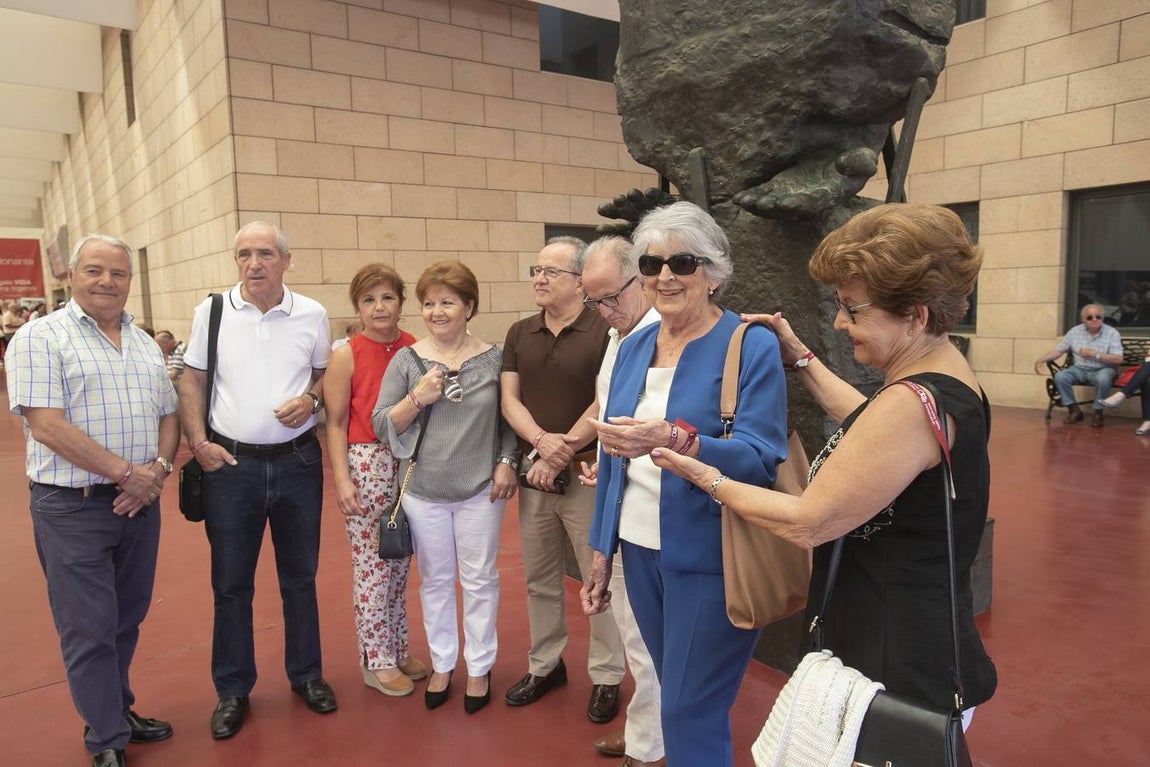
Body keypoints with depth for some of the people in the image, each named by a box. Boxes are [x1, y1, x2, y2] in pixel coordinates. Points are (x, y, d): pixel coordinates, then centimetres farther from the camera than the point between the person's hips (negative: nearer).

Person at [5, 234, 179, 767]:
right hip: (73, 507, -5)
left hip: (140, 502, 6)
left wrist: (158, 469, -7)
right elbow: (46, 426, -16)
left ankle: (116, 710, 35)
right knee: (89, 629, 4)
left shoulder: (145, 344, 12)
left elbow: (168, 416, 13)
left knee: (127, 620, 16)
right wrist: (127, 471, -17)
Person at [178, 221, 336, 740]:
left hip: (298, 460, 1)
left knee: (300, 577, 14)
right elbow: (191, 381, 2)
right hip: (231, 463, 0)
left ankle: (306, 674, 32)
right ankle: (232, 691, 28)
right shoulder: (211, 312, -2)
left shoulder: (312, 315, 0)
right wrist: (198, 443, -8)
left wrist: (310, 398, -10)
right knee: (231, 584, 10)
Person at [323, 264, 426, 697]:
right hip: (366, 464, -3)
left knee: (399, 563, 14)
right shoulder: (346, 356, -6)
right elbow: (335, 423, -5)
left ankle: (398, 648, 31)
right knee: (370, 566, 4)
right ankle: (376, 661, 20)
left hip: (409, 463, 4)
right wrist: (341, 479, -12)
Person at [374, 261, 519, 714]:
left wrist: (507, 462, -6)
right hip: (424, 491, 1)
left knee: (479, 580, 10)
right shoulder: (407, 362, -3)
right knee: (435, 580, 14)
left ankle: (479, 667, 28)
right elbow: (381, 425, -3)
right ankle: (442, 663, 33)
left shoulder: (494, 358, -3)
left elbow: (509, 418, 5)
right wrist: (417, 397, -17)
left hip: (480, 490, 0)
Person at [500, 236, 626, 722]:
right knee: (539, 578, 16)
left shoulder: (603, 332, -9)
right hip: (533, 475, 5)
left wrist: (563, 452, -13)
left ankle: (606, 677, 22)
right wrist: (541, 440, -15)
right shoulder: (520, 334, 8)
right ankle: (544, 665, 34)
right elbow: (509, 399, 2)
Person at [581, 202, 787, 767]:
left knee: (691, 717, 4)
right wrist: (601, 550, 13)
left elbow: (762, 459, -21)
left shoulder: (752, 347, -11)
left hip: (709, 557, -6)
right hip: (641, 550, 6)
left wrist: (675, 440, -38)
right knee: (677, 698, 21)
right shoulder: (633, 348, 7)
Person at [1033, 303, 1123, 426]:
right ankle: (1074, 410, -7)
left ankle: (1098, 413, -14)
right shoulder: (1075, 331, 2)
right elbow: (1058, 350, 4)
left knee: (1102, 379, -38)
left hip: (1102, 370, -3)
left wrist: (1093, 354, -21)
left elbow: (1118, 359, -14)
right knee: (1060, 377, -25)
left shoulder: (1112, 333, -7)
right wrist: (1042, 359, -14)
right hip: (1079, 369, 3)